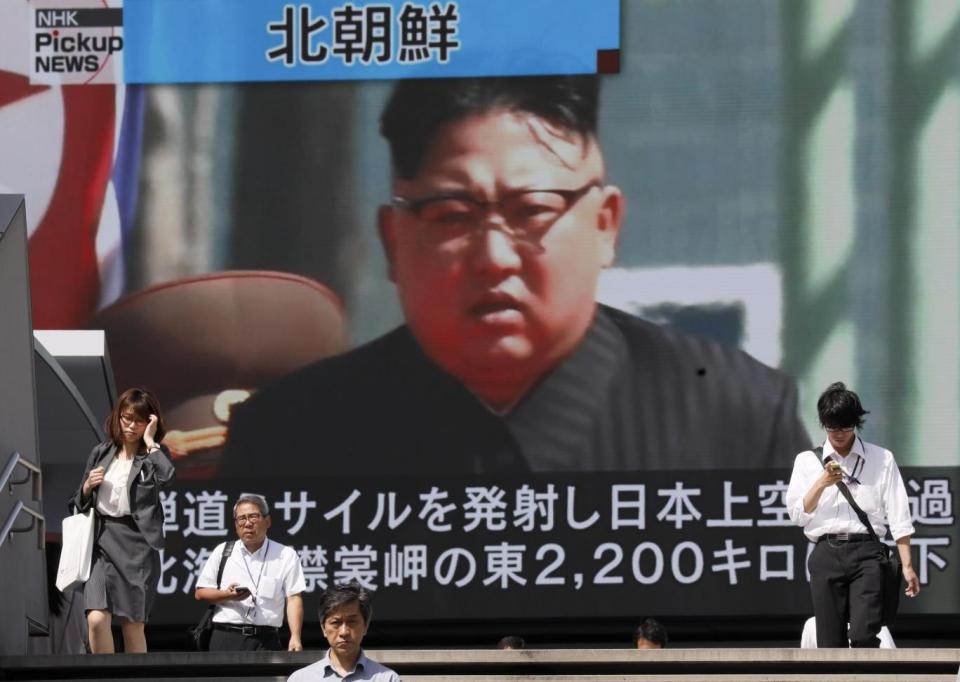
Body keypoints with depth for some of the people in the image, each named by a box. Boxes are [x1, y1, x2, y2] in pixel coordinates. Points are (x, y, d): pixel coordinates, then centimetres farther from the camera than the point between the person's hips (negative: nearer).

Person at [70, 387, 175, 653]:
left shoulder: (154, 455, 4)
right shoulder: (101, 454, 13)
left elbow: (166, 477, -20)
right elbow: (80, 503, 19)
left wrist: (150, 441, -10)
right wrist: (87, 487, -2)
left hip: (136, 542, -2)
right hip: (102, 541, 2)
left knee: (132, 625, 3)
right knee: (97, 620, -14)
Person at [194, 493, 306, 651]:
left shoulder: (286, 556, 6)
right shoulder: (221, 552, 12)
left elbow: (294, 598, 0)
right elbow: (200, 593, 13)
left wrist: (295, 637, -12)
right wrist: (227, 595, -8)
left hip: (266, 640, -1)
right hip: (226, 638, 1)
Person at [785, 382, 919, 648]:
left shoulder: (881, 460, 8)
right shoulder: (807, 461, 12)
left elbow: (898, 516, 5)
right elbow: (797, 514, 5)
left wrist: (907, 566, 0)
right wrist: (822, 483, -10)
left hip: (866, 554, -2)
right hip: (826, 554, 2)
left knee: (864, 636, -17)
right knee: (830, 643, 0)